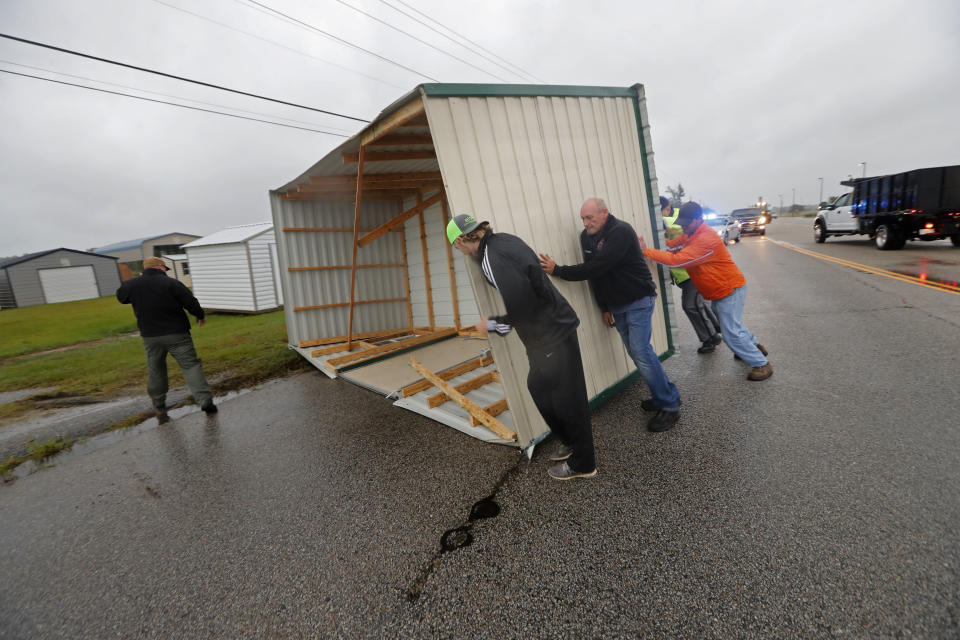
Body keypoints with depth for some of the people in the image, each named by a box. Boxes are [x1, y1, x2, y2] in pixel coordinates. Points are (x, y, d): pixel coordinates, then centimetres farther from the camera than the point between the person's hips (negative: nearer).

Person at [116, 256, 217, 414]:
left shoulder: (132, 284, 2)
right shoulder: (172, 283, -11)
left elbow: (121, 297, 23)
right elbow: (191, 303, -10)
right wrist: (201, 315, 9)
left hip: (150, 336, 4)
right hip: (176, 335, -4)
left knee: (155, 370, 19)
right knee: (190, 365, -4)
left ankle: (159, 405, 28)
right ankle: (205, 400, -15)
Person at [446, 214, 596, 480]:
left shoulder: (492, 259, -22)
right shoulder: (504, 239, 6)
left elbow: (520, 307, -26)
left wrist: (491, 325, -9)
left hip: (550, 335, -10)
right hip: (557, 325, 10)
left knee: (566, 398, 5)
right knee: (538, 385, 22)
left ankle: (582, 463, 25)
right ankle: (568, 440, 40)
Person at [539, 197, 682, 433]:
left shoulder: (621, 232, -21)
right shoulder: (586, 236, 4)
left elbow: (596, 268, -30)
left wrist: (558, 270, -26)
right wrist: (604, 307, 10)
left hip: (638, 301, -7)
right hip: (616, 305, 8)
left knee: (641, 351, -14)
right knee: (636, 352, 9)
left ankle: (669, 406, 0)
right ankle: (662, 397, 23)